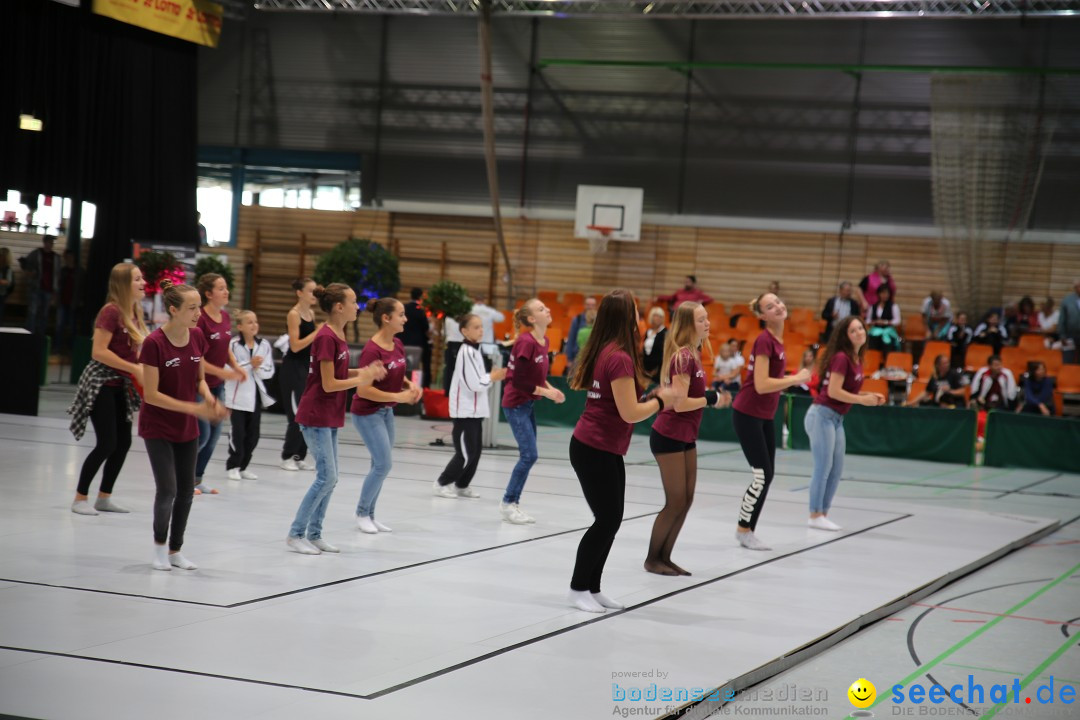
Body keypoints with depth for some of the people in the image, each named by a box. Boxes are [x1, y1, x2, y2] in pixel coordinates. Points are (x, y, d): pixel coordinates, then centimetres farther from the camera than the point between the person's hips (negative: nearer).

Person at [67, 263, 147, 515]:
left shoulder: (134, 313, 9)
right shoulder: (111, 311, -16)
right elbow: (99, 352, -21)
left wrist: (144, 370, 3)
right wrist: (134, 368, -20)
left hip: (121, 386, 8)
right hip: (101, 384, -8)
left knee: (123, 442, 8)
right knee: (107, 443, -9)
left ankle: (104, 497, 20)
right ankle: (80, 499, 3)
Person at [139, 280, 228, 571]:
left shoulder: (197, 336, -4)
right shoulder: (154, 343, -22)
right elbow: (151, 394, -21)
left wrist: (209, 398, -14)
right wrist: (193, 408, -24)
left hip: (187, 428, 6)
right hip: (158, 428, -6)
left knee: (186, 490, 9)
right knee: (167, 489, -9)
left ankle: (175, 550, 24)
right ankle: (159, 545, 15)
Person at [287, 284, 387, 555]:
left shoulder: (338, 335, 8)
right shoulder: (326, 338, -20)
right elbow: (329, 384, -19)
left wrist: (364, 371, 3)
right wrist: (360, 381, -8)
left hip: (329, 417, 9)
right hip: (316, 417, -9)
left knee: (330, 477, 11)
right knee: (327, 477, -7)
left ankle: (314, 535, 18)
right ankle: (295, 534, 1)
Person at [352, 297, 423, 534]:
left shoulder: (398, 345, 1)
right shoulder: (371, 350, -23)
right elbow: (363, 390, -25)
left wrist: (410, 386, -4)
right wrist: (398, 397, -25)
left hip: (386, 411, 8)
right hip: (367, 412, -8)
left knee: (380, 464, 11)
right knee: (384, 463, -9)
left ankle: (369, 515, 21)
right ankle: (362, 513, 8)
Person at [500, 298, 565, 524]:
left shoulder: (544, 342, 5)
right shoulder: (526, 342, -21)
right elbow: (518, 380, -21)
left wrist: (550, 389, -1)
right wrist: (546, 393, -16)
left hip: (528, 404, 9)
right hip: (515, 404, -9)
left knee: (528, 456, 10)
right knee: (529, 455, -11)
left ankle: (513, 504, 18)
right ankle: (508, 502, 0)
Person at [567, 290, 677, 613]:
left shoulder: (603, 352, 7)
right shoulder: (620, 358, -21)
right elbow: (630, 413, -21)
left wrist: (652, 396, 7)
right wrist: (661, 400, -6)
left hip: (606, 450, 9)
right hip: (595, 451, -9)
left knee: (611, 520, 12)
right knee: (607, 520, -1)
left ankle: (592, 589, 19)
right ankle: (578, 589, 9)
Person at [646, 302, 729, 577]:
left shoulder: (693, 354, 8)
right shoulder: (683, 357, -19)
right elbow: (679, 403, -24)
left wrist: (713, 396, 1)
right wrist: (712, 399, -16)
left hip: (686, 436, 9)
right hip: (668, 437, -9)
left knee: (686, 501, 11)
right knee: (675, 502, -2)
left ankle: (664, 557, 19)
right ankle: (652, 559, 12)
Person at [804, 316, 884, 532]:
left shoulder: (856, 359, 12)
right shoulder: (841, 357, -15)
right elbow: (833, 391, -20)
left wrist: (869, 395, 5)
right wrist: (862, 400, -16)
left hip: (836, 419, 9)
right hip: (822, 415, -9)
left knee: (836, 470, 9)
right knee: (823, 467, -8)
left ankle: (823, 515, 15)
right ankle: (815, 516, -2)